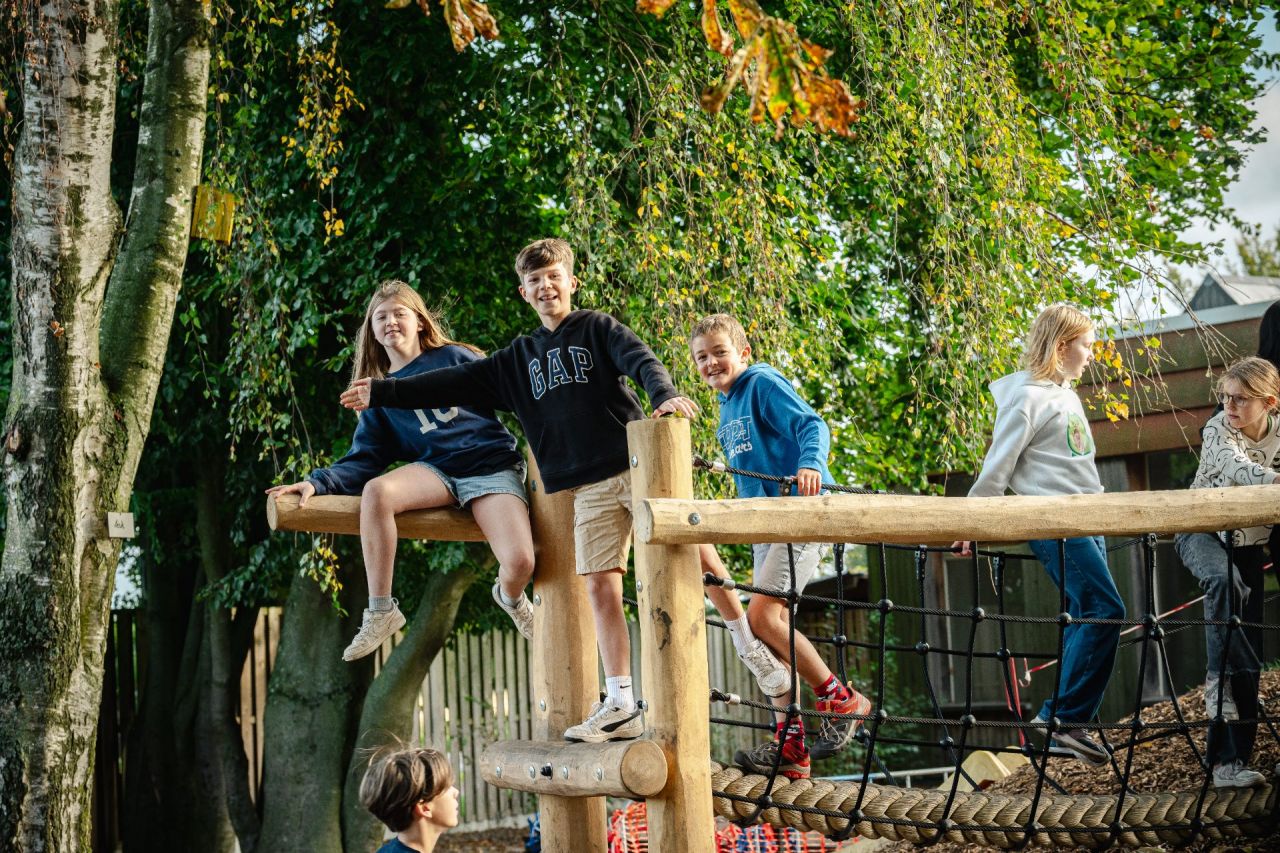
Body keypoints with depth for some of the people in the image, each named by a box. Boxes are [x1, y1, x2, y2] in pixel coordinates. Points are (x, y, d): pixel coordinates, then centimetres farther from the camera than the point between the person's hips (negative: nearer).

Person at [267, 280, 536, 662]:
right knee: (375, 491, -32)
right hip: (436, 470, 2)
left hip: (493, 468, -2)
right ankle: (380, 611, -21)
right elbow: (362, 461, 8)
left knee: (519, 564, -26)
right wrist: (317, 481, -10)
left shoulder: (455, 357, 8)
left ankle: (511, 598, 16)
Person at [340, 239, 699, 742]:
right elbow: (459, 384, 18)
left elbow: (640, 360, -11)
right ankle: (620, 707, -1)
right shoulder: (519, 358, 19)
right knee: (601, 589, -2)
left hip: (637, 466, -4)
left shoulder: (598, 329, 6)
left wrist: (665, 393, -33)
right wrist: (382, 393, 15)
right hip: (589, 487, 4)